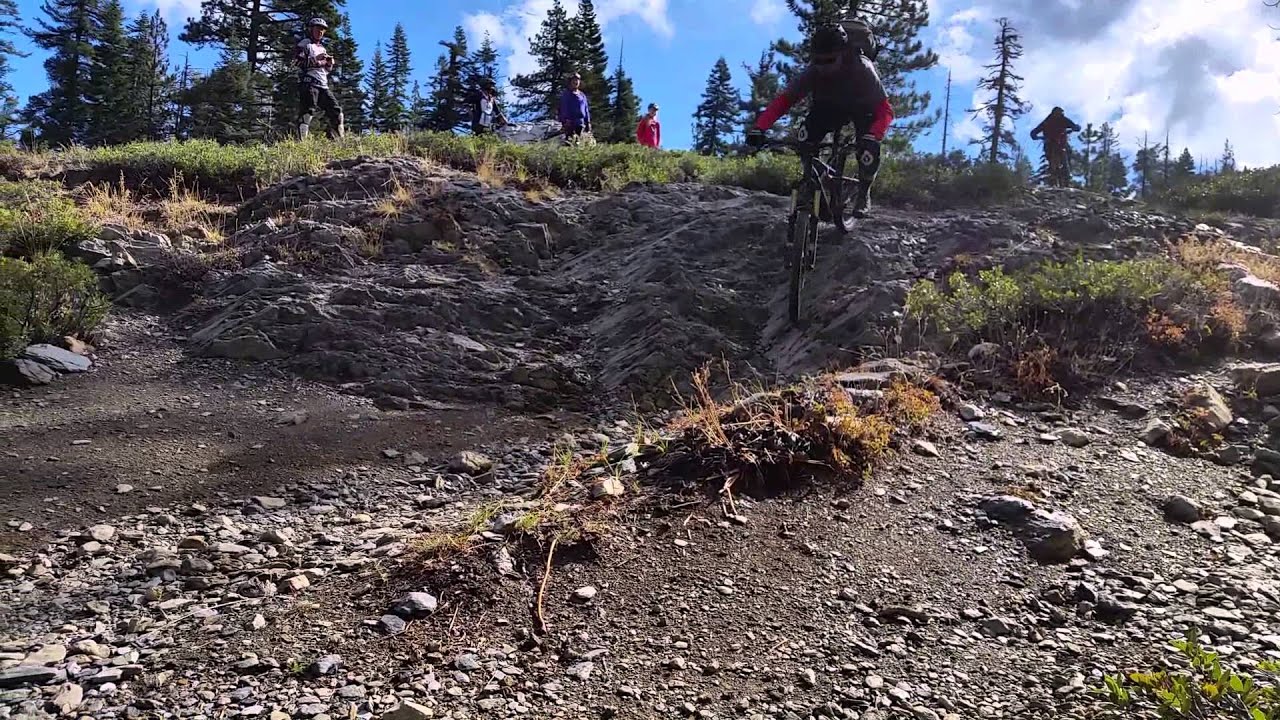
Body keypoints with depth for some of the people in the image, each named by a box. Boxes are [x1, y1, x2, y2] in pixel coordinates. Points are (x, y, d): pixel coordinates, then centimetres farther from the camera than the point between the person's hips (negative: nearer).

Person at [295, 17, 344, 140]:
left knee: (336, 112, 2)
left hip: (323, 85, 8)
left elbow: (327, 70, 29)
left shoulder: (322, 48, 29)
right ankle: (301, 140, -21)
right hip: (309, 83, -8)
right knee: (307, 112, -17)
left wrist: (329, 64, 7)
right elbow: (298, 62, -7)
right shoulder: (305, 44, 6)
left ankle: (338, 139, 6)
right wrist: (315, 59, -16)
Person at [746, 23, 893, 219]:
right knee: (804, 139, -25)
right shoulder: (813, 71, -29)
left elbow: (885, 110, -40)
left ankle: (864, 192, 1)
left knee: (868, 150, -28)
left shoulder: (861, 69, -36)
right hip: (829, 107, 3)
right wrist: (759, 128, -45)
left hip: (862, 108, -2)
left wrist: (872, 138, -60)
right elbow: (784, 100, -29)